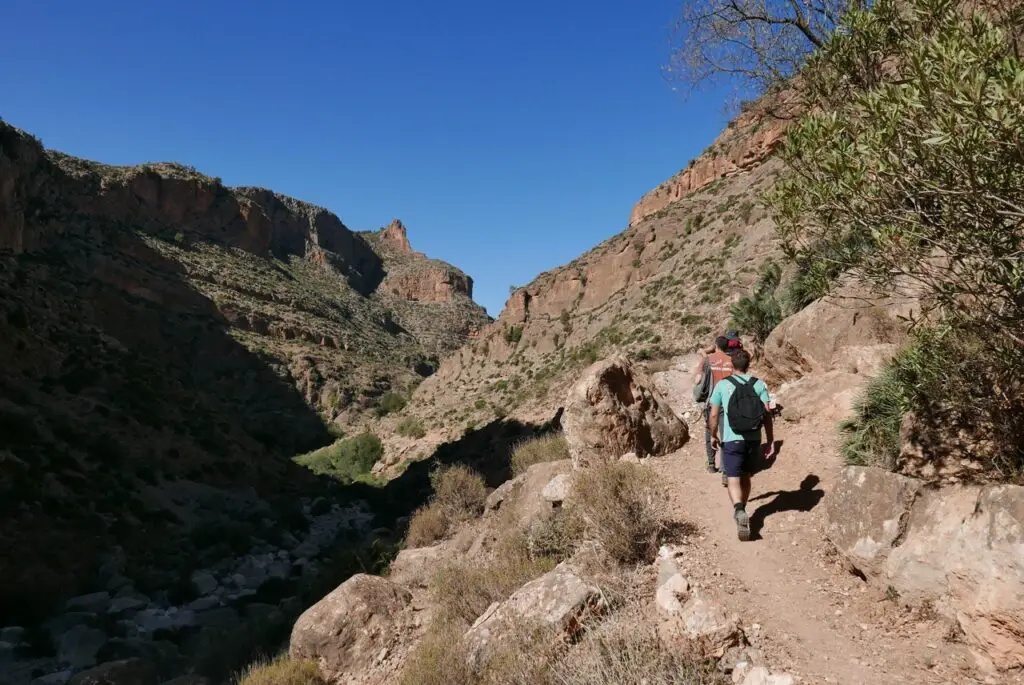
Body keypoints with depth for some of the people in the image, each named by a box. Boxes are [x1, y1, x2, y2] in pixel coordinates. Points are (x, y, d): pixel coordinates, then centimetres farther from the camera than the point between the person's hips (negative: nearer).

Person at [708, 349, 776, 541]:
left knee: (733, 480, -4)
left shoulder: (722, 385, -3)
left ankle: (739, 511, -29)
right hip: (754, 439, 3)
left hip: (732, 440, -3)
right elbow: (767, 415, -5)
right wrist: (771, 443, 0)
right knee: (745, 477, 21)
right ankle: (740, 511, 34)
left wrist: (713, 435, 14)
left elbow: (714, 414, -1)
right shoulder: (759, 385, 0)